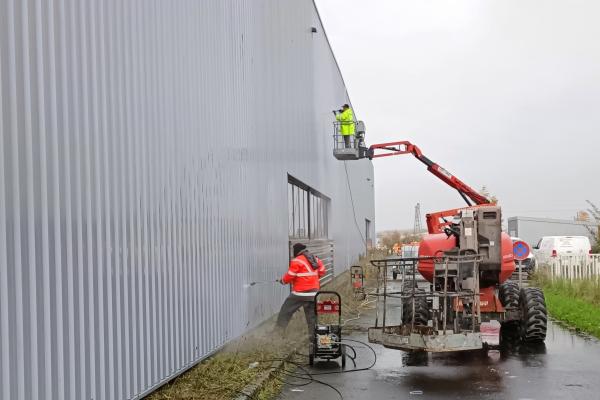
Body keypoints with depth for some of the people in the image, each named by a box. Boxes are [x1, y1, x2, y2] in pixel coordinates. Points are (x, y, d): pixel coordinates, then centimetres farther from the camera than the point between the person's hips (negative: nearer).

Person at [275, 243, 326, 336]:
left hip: (300, 293, -6)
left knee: (286, 310, 6)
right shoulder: (315, 260, 9)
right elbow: (322, 272, 18)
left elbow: (289, 276, -10)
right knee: (312, 314, 11)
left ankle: (280, 328, 6)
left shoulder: (297, 261, -12)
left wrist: (283, 280, 9)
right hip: (313, 292, 6)